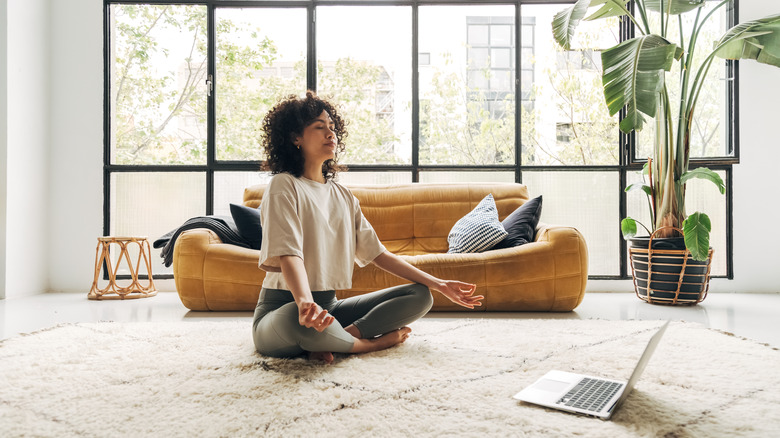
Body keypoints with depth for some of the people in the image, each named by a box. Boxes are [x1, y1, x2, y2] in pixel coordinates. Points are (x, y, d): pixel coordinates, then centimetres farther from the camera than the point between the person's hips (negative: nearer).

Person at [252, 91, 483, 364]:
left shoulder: (343, 195, 14)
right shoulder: (284, 186, -8)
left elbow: (376, 252, 12)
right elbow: (288, 255, -22)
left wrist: (439, 284, 8)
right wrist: (305, 302, -44)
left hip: (329, 306, 7)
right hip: (284, 309, -6)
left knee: (420, 296, -4)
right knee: (301, 320, -43)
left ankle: (345, 335, -21)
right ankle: (373, 342, -13)